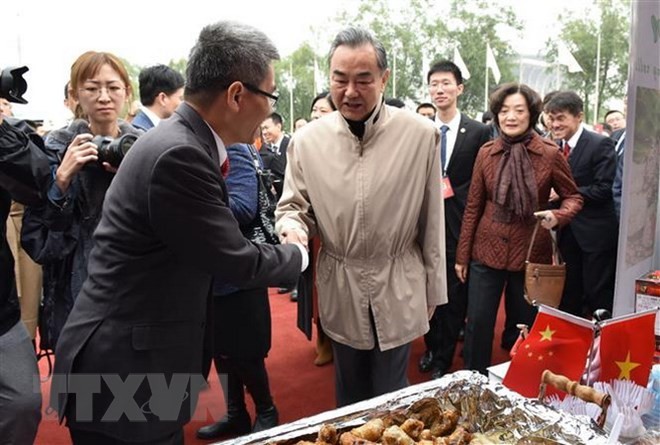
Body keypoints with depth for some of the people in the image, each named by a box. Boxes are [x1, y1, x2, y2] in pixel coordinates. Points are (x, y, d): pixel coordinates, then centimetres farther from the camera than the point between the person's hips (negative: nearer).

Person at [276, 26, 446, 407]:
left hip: (398, 287, -1)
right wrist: (292, 227, -21)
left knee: (391, 398, 15)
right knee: (349, 394, 22)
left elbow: (432, 220, -3)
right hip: (340, 288, 2)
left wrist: (433, 289, 3)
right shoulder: (307, 140, -7)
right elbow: (292, 207, 3)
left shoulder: (421, 135, -10)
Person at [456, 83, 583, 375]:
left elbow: (573, 197, 5)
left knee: (528, 328, 14)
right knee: (477, 324, 4)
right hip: (487, 252, 1)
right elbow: (473, 207, 4)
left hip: (531, 253, -1)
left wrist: (557, 217, -18)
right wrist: (462, 255, 4)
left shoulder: (550, 154, -6)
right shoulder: (486, 153, 0)